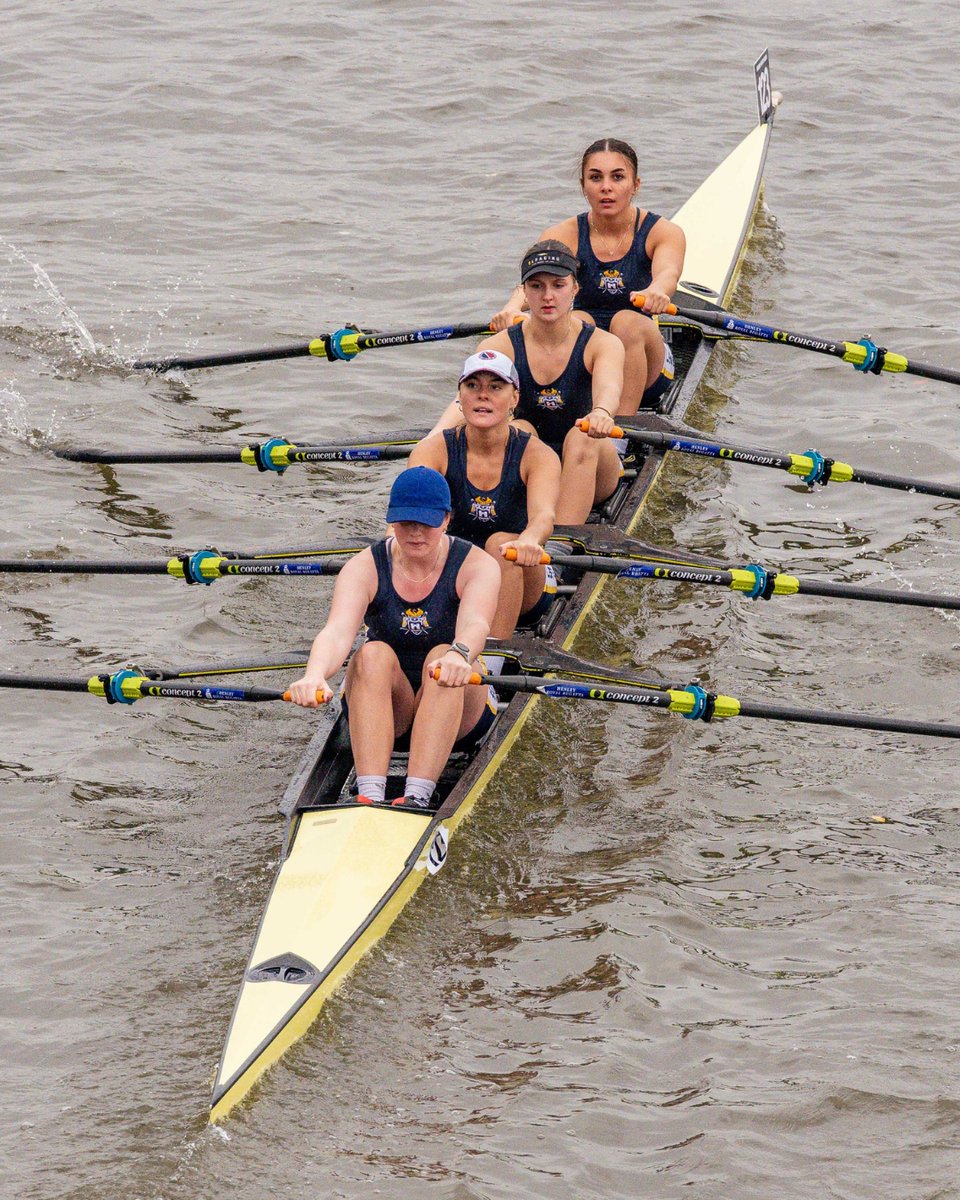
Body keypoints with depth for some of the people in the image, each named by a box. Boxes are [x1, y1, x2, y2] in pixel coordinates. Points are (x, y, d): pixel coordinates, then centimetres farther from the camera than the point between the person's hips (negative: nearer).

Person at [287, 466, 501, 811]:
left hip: (458, 714, -1)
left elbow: (475, 624, -32)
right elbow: (338, 631, -26)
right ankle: (370, 796, -45)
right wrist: (315, 675, -49)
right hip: (386, 710, 1)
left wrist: (459, 655, -56)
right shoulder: (364, 568, -7)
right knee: (374, 654, -30)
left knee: (443, 656, -32)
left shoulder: (476, 565, -9)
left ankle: (417, 797, -47)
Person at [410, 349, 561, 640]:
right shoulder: (434, 450, -8)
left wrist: (529, 540, -57)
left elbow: (544, 514, -32)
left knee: (500, 543, -31)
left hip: (521, 595, -1)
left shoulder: (538, 455, -11)